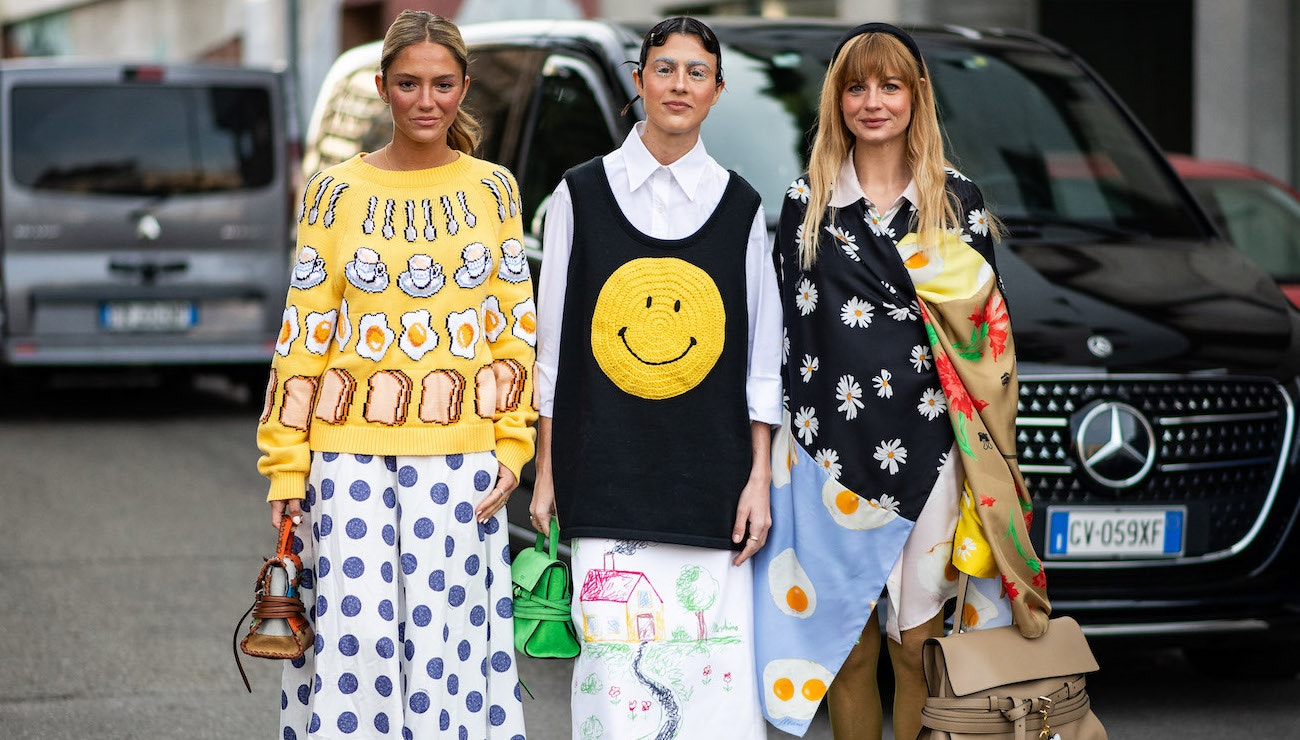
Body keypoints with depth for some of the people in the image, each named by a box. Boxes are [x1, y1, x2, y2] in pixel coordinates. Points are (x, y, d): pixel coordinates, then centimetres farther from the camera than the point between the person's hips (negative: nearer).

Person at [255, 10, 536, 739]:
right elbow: (304, 333, 3)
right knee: (354, 637, -4)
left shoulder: (493, 188, 8)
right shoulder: (337, 192, 4)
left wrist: (512, 446, -1)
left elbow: (517, 327, 8)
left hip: (460, 454, 1)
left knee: (447, 638, 0)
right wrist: (285, 461, -1)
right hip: (353, 451, -1)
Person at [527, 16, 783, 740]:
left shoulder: (740, 205, 9)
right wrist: (545, 475, 4)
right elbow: (552, 348, 8)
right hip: (607, 483, -1)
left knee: (714, 668, -4)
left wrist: (760, 478, 2)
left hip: (712, 482, 1)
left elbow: (762, 360, 9)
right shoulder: (583, 193, 7)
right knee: (618, 671, -7)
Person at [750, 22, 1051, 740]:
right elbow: (794, 326, 8)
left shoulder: (957, 199, 7)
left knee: (917, 644, 1)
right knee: (846, 645, 4)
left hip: (925, 448, 0)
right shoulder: (806, 203, 8)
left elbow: (986, 328, 7)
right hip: (830, 451, 0)